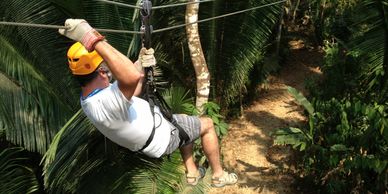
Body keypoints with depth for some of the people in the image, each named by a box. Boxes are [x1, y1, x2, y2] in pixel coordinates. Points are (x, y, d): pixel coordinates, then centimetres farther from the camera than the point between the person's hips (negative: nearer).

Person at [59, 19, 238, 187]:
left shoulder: (88, 97, -11)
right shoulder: (104, 104, -43)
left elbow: (131, 92, 5)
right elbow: (132, 78, -64)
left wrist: (141, 65, -6)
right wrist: (94, 40, -63)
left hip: (146, 141, 9)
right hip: (163, 138, -9)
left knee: (184, 120, 33)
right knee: (207, 124, 11)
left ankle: (191, 172, 40)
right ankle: (218, 175, 27)